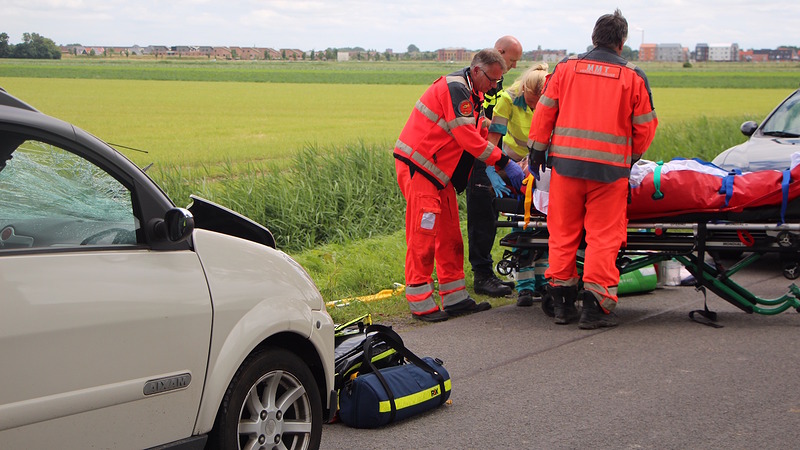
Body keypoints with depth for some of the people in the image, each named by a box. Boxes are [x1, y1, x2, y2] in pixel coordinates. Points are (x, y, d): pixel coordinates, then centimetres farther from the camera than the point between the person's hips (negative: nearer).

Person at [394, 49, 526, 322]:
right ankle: (420, 304, -5)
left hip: (439, 171, 10)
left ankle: (455, 298, 16)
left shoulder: (472, 94, 15)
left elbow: (480, 134, 14)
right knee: (423, 234, -9)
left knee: (449, 234, 10)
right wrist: (504, 163, -19)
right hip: (418, 166, -10)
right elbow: (466, 136, -23)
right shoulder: (455, 89, -17)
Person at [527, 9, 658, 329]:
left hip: (565, 161, 2)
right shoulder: (633, 76, 3)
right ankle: (595, 303, -1)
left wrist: (537, 151, 17)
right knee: (603, 236, 3)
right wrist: (632, 157, 24)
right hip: (610, 167, -2)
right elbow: (645, 126, 7)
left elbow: (545, 112, 8)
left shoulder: (566, 67, 7)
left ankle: (562, 302, 14)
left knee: (563, 233, 10)